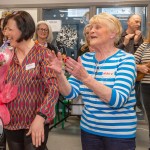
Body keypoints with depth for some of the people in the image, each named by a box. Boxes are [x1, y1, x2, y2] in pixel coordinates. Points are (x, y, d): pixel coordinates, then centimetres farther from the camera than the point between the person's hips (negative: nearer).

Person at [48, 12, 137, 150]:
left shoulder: (126, 59, -12)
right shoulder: (85, 58, 2)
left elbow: (118, 100, -25)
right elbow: (70, 93, -1)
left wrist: (85, 78, -34)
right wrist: (59, 73, -19)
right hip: (89, 129, 4)